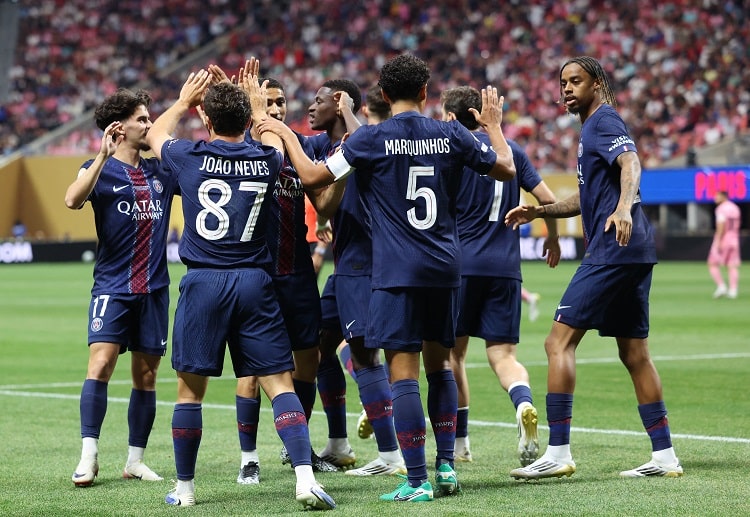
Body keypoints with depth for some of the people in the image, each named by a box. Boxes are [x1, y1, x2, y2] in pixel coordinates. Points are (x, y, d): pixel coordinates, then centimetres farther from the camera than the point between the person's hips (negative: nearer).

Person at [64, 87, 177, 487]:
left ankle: (135, 461, 16)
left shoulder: (161, 172, 10)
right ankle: (88, 457, -13)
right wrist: (104, 155, -29)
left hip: (154, 289, 4)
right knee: (100, 363, -17)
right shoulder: (101, 169, -3)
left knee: (146, 375, 6)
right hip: (112, 287, -4)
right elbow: (73, 199, -22)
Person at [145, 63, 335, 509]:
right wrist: (258, 103, 43)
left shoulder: (191, 158, -2)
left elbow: (156, 134, 23)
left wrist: (184, 101, 38)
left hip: (203, 284, -1)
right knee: (280, 384, 0)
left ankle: (185, 487, 17)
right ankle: (305, 477, -13)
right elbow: (275, 142, 30)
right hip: (255, 284, 1)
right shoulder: (266, 160, 2)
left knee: (191, 389, 9)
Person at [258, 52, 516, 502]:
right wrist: (495, 123, 30)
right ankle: (447, 466, 17)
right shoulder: (452, 135, 3)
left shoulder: (372, 138, -7)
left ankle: (417, 481, -6)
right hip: (444, 268, 4)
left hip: (398, 272, -4)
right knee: (440, 364, 18)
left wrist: (285, 133, 8)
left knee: (404, 372, -4)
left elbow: (313, 175, -7)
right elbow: (506, 169, 14)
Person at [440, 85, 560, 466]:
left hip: (462, 263, -3)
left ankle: (459, 442, 12)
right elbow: (547, 199, 9)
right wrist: (552, 238, 25)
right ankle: (524, 403, -27)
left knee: (453, 351, 9)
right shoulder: (511, 150, 10)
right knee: (502, 353, 5)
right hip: (506, 265, 3)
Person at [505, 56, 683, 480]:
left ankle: (558, 453, -13)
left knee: (560, 342, -10)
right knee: (635, 354, 11)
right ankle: (665, 456, 12)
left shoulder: (604, 121, -5)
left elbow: (630, 163, -24)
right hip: (634, 253, 10)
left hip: (612, 251, -10)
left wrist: (624, 208, -41)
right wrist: (539, 211, 27)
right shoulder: (593, 129, 25)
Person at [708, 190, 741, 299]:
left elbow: (721, 225, -20)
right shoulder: (735, 208, 14)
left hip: (723, 239, -7)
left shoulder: (721, 208, -10)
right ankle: (733, 290, -3)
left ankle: (721, 286, -10)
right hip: (734, 239, 7)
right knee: (733, 266, 4)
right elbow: (736, 225, 17)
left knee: (713, 264, 2)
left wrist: (718, 241, -23)